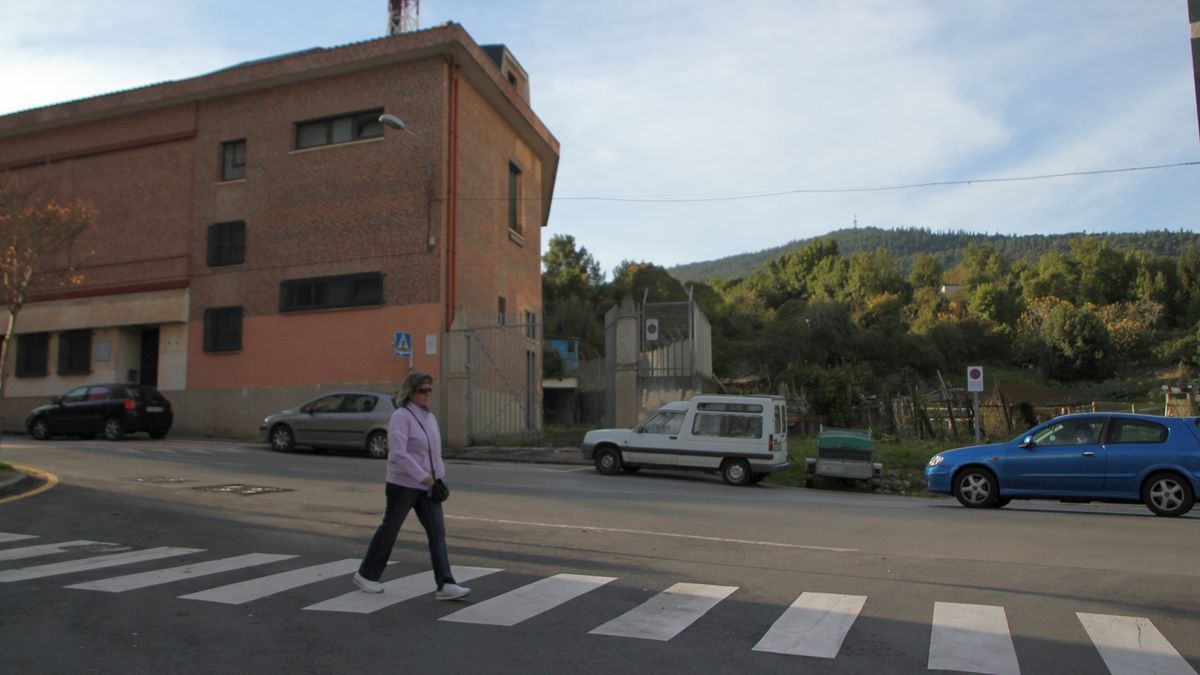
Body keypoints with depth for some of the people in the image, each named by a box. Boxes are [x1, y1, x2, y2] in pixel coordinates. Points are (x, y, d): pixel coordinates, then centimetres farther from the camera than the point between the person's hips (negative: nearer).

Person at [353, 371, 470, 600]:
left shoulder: (430, 418, 11)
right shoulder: (401, 416, -13)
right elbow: (398, 452, -25)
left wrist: (439, 477, 11)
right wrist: (421, 475, -29)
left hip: (426, 486, 7)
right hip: (403, 484, -7)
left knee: (437, 532, -3)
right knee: (389, 529, 8)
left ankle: (445, 585, -6)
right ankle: (366, 574, 29)